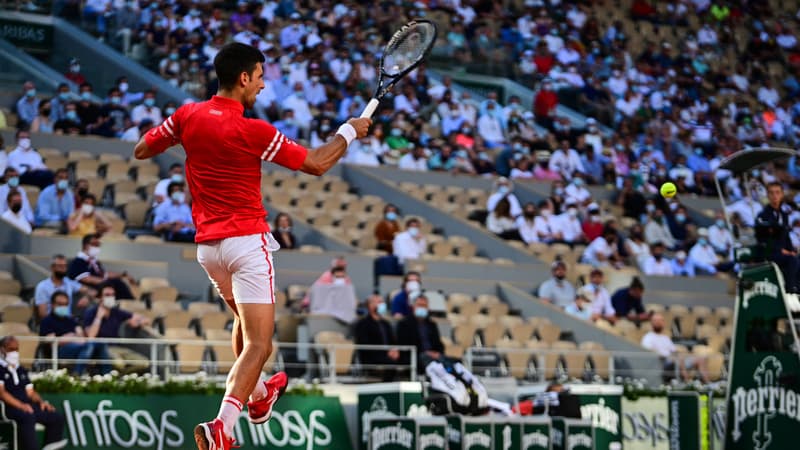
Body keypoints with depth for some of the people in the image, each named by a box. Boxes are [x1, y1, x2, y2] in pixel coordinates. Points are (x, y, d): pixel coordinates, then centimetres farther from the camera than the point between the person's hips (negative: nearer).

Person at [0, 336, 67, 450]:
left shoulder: (21, 370, 25)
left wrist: (41, 401, 1)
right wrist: (21, 405, -21)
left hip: (27, 406, 8)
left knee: (58, 417, -7)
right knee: (28, 417, -39)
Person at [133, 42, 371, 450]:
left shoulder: (188, 116, 0)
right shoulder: (253, 132, -15)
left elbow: (141, 150, 12)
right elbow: (316, 164, -7)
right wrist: (348, 132, 8)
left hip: (207, 245, 7)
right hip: (246, 241, -7)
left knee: (245, 319, 32)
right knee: (258, 345, -8)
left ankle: (258, 397, 47)